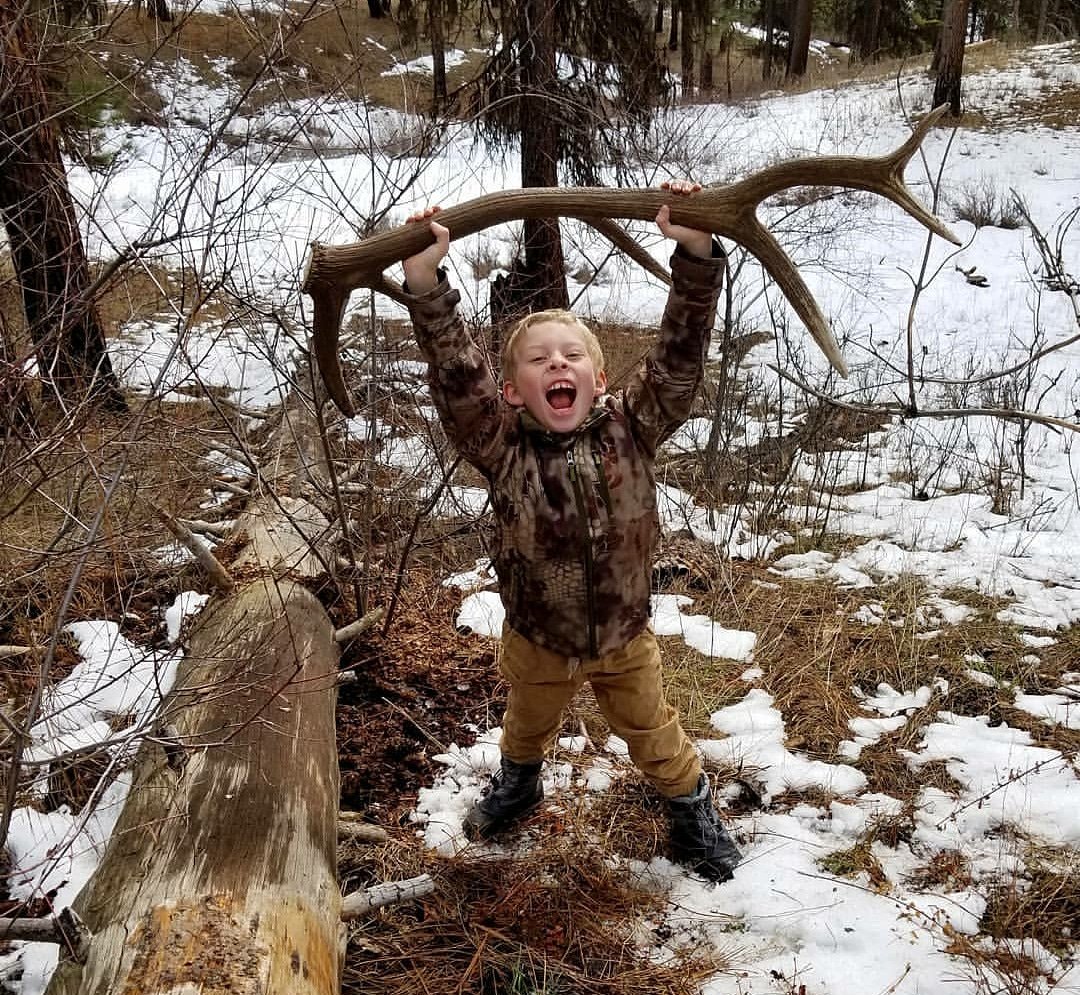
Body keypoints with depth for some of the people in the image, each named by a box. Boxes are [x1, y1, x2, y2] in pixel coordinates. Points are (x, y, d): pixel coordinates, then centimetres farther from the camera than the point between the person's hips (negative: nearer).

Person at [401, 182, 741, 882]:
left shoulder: (631, 430, -18)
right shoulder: (502, 447, -21)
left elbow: (680, 357, -28)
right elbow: (454, 372, -34)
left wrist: (697, 254, -39)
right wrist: (426, 284, -46)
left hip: (625, 639, 0)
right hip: (537, 643, 0)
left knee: (653, 732, 24)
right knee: (528, 725, 30)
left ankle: (693, 810, 51)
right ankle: (518, 785, 63)